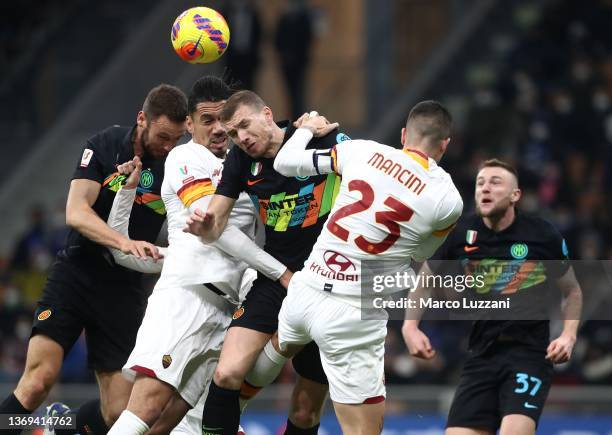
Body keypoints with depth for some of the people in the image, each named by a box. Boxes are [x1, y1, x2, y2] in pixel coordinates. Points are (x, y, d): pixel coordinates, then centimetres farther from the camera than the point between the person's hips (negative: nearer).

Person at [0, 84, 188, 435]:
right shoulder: (105, 146, -4)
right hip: (76, 273, -2)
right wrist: (123, 242, -31)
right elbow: (76, 213, -14)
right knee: (37, 383, -19)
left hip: (126, 288, 2)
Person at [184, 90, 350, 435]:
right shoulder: (241, 159, 4)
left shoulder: (321, 139, -9)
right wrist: (204, 227, -15)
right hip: (275, 279, 3)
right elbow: (216, 225, 7)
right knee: (228, 374, -19)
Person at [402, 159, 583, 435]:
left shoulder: (543, 235, -2)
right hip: (480, 357, 3)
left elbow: (572, 291, 13)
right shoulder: (458, 236, 1)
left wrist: (568, 335, -2)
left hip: (530, 354, -3)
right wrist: (410, 327, 2)